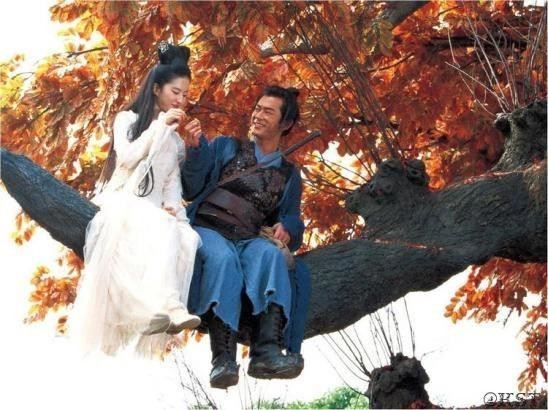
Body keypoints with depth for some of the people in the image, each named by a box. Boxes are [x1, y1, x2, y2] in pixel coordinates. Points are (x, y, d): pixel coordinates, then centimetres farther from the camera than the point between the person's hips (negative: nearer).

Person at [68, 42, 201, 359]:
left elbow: (173, 180, 15)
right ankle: (166, 307, -58)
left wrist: (172, 206, -6)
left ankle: (157, 323, -45)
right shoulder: (128, 119, 14)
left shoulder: (175, 138, 27)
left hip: (154, 215, 4)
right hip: (121, 208, -4)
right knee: (163, 229, -38)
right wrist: (159, 126, -4)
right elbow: (126, 158, -4)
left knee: (186, 236, -33)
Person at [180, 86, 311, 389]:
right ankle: (223, 359, -49)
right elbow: (191, 190, 10)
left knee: (271, 255, -35)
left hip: (248, 240, 1)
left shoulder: (289, 175, 23)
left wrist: (286, 228, -4)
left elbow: (292, 220, 20)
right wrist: (195, 150, -5)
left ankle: (267, 351, -50)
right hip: (207, 230, -1)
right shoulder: (225, 147, 19)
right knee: (223, 258, -37)